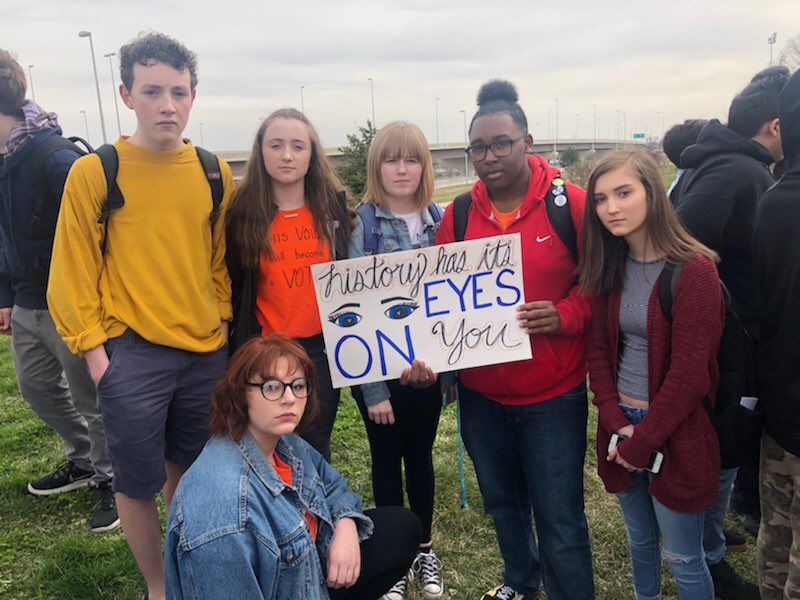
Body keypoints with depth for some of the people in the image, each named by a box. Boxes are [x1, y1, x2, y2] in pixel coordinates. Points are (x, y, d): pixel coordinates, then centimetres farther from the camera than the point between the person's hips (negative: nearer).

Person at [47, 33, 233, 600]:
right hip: (132, 353, -3)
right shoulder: (94, 172, -7)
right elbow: (73, 269, -5)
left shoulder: (215, 173, 3)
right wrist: (94, 350, -7)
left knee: (190, 469, 17)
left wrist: (221, 321, 8)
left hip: (206, 351, 3)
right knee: (138, 482, 7)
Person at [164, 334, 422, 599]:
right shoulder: (223, 500, -34)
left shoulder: (285, 443, -8)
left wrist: (346, 527, -12)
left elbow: (331, 484, 8)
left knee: (402, 526, 9)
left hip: (308, 576, 8)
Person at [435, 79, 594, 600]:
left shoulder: (569, 203, -9)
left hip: (553, 394, -4)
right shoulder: (457, 215, 1)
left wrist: (565, 314, -22)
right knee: (502, 502, 25)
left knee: (560, 523, 4)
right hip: (480, 394, 5)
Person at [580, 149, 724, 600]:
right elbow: (599, 348, 3)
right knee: (640, 538, 24)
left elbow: (689, 373, -19)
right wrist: (616, 424, -9)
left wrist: (641, 442, -14)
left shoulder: (694, 271, -17)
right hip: (622, 428, 6)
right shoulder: (609, 268, 2)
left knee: (683, 557, 11)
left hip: (675, 436, -5)